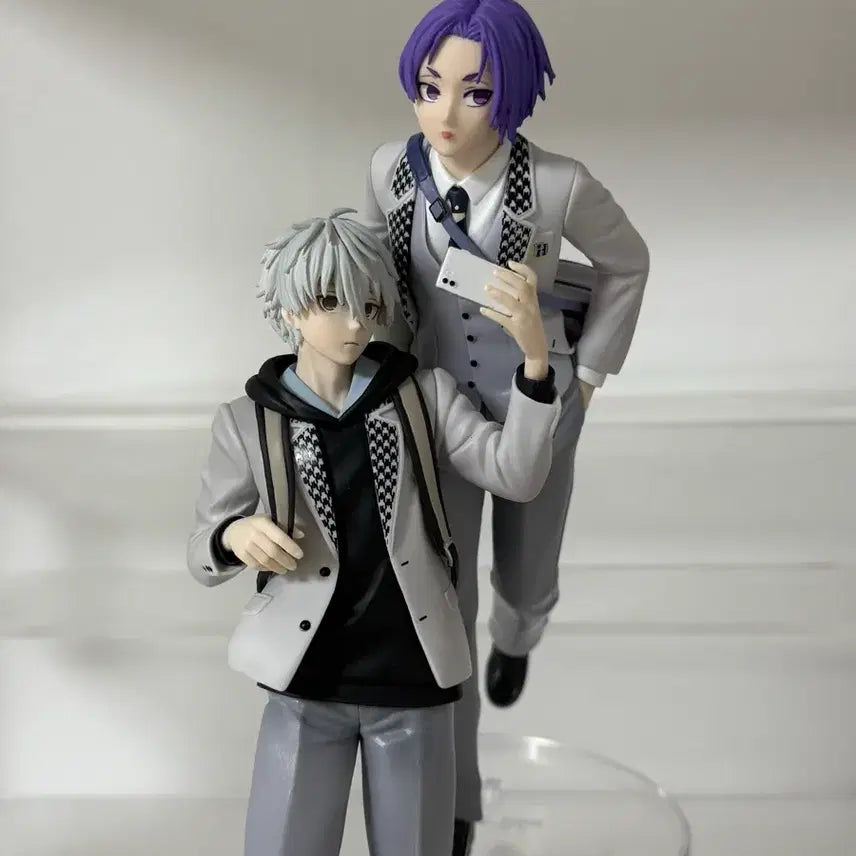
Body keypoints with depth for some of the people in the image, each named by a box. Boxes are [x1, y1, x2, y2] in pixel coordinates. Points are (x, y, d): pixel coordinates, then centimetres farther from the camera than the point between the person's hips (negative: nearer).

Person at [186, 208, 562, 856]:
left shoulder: (423, 392, -1)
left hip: (413, 681, 1)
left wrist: (535, 355, -25)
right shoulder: (248, 421, -3)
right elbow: (202, 556, 4)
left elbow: (517, 475, -12)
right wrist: (236, 537, -20)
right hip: (305, 686, -1)